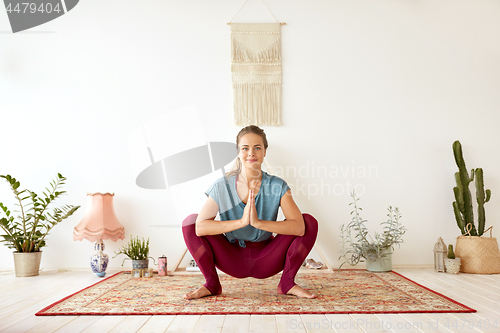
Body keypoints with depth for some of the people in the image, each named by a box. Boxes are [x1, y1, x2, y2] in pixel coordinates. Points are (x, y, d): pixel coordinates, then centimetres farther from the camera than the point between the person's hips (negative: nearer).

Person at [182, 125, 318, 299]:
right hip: (233, 261, 0)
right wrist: (241, 221, -38)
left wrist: (258, 222, -39)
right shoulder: (222, 186, -14)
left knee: (310, 221, -19)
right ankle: (211, 283, -2)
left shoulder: (277, 186, -14)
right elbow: (200, 227, -27)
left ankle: (287, 283, -3)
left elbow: (299, 226, -28)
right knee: (190, 221, -18)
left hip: (266, 261, 0)